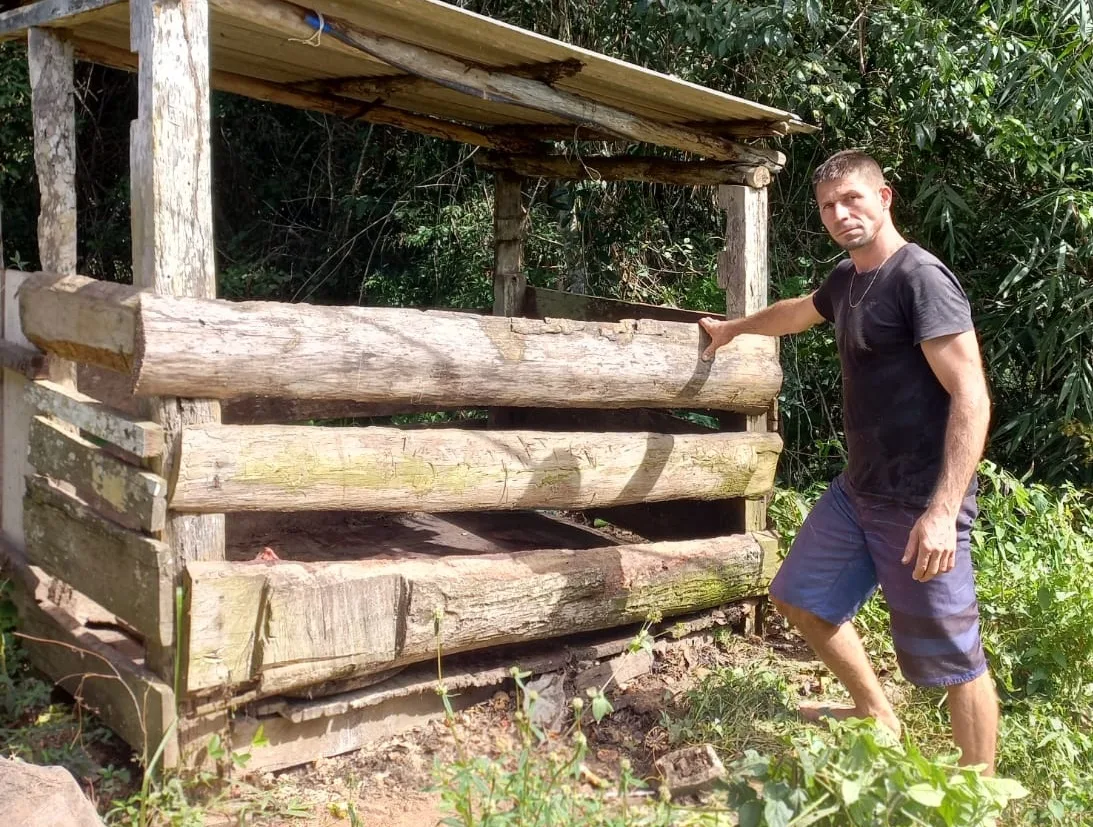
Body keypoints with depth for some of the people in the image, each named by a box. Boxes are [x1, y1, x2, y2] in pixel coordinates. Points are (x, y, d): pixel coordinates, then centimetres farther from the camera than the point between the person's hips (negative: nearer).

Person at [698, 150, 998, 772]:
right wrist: (734, 328, 50)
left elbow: (972, 398, -21)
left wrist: (943, 511, -28)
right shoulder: (847, 278, 10)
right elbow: (798, 313, 34)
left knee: (954, 657, -2)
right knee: (800, 598, 19)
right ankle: (876, 714, 35)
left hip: (919, 503, -9)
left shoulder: (920, 278, -16)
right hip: (858, 492, 9)